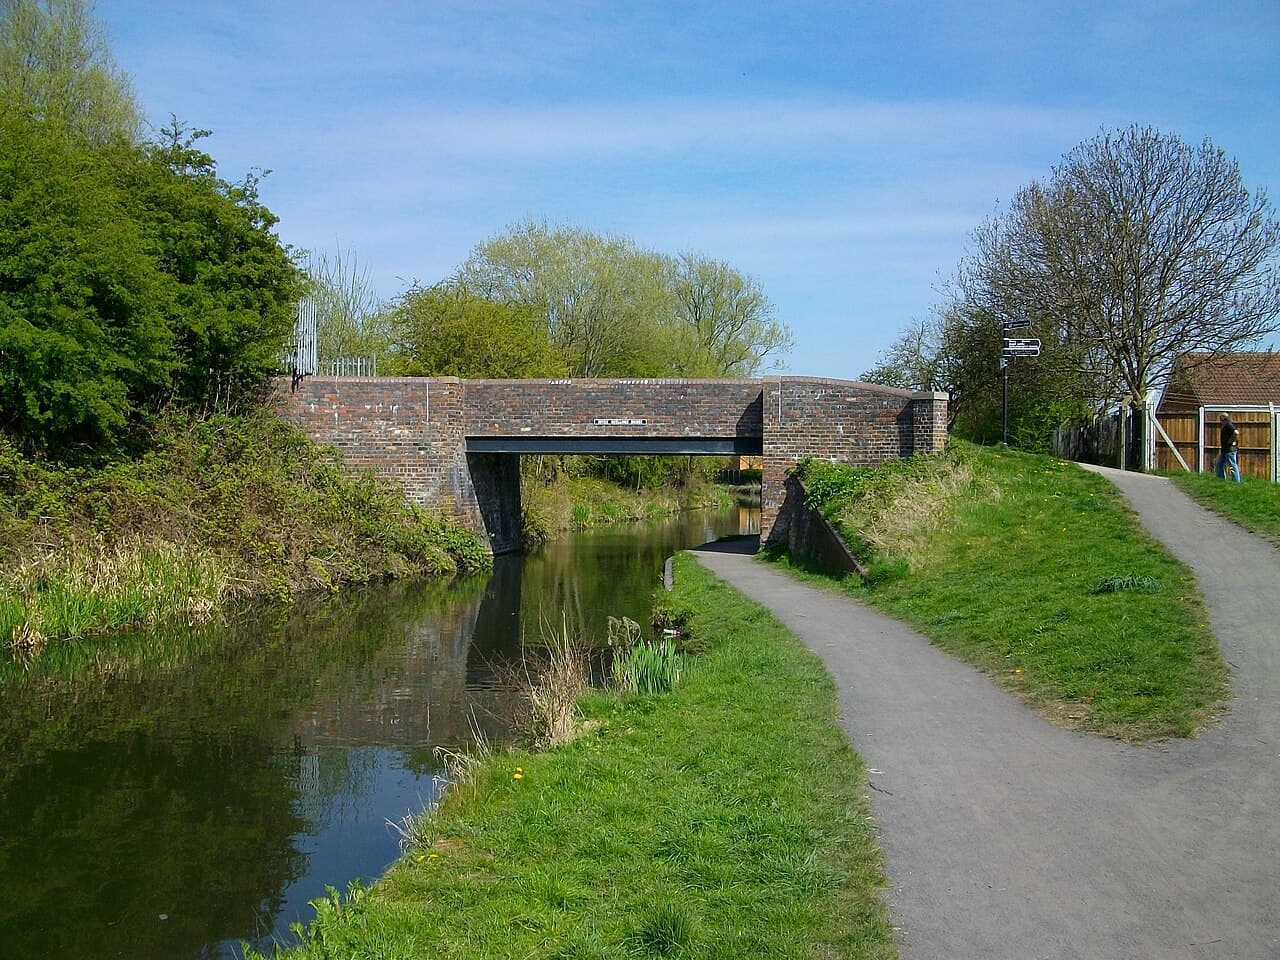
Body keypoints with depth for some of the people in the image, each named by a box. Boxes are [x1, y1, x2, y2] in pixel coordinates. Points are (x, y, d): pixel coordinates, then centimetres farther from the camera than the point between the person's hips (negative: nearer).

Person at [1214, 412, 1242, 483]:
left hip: (1230, 450, -11)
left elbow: (1236, 433, -32)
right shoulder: (1225, 427, 14)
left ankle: (1237, 482, -1)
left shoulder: (1228, 426, -16)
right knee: (1219, 465, 15)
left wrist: (1230, 441, -21)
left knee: (1233, 466, -5)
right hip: (1225, 450, 11)